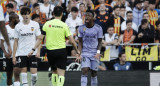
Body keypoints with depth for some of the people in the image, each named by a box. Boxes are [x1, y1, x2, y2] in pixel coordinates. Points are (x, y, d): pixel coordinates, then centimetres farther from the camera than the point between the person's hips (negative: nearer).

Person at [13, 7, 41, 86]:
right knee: (23, 71, -4)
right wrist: (14, 56, 3)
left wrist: (38, 51, -7)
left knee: (34, 73, -6)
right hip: (21, 53, 0)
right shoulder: (18, 26, 4)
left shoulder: (35, 24, 2)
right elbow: (16, 42, 7)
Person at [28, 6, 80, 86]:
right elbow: (72, 41, -3)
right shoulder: (64, 25, -4)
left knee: (54, 72, 18)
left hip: (50, 51, 3)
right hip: (61, 51, -3)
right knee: (61, 74, -4)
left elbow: (40, 38, 1)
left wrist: (33, 49, 7)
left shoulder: (47, 24, 1)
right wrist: (77, 50, 13)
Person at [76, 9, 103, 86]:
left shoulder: (98, 28, -2)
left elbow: (100, 42, 2)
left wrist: (98, 53, -13)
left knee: (94, 73, 3)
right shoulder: (81, 28, 1)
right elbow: (80, 42, 4)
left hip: (95, 53, 0)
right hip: (85, 53, 0)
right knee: (84, 71, -15)